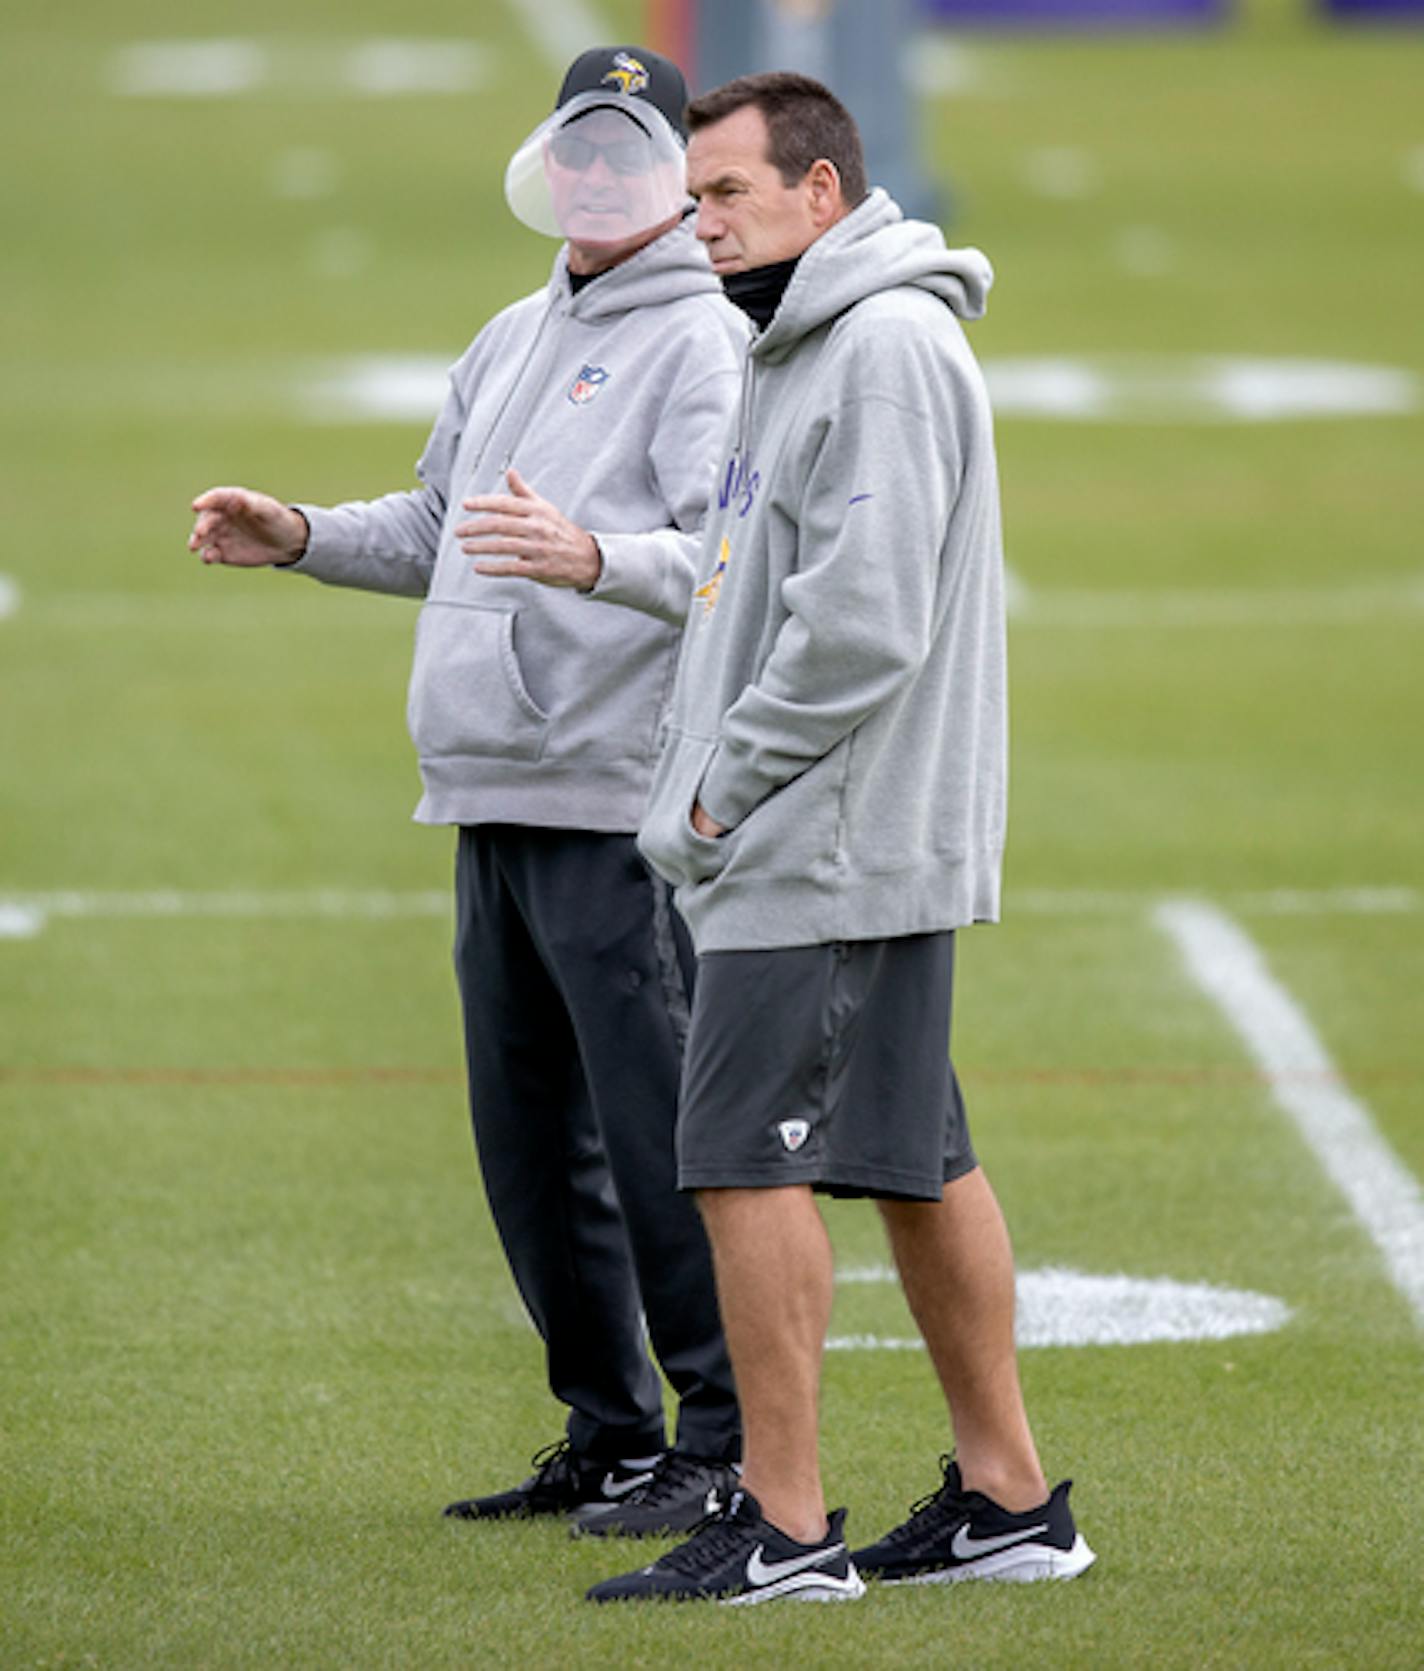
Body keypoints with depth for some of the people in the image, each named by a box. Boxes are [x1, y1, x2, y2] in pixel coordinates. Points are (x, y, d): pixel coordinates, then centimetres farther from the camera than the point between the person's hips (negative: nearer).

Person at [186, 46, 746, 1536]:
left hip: (622, 810, -9)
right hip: (494, 802, 9)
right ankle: (609, 1436, 19)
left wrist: (594, 554, -37)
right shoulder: (512, 341, 21)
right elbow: (439, 528, 32)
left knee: (656, 1131, -10)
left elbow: (736, 551, -20)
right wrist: (305, 537, 16)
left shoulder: (705, 343, -6)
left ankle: (731, 1444, -5)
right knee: (529, 1133, 11)